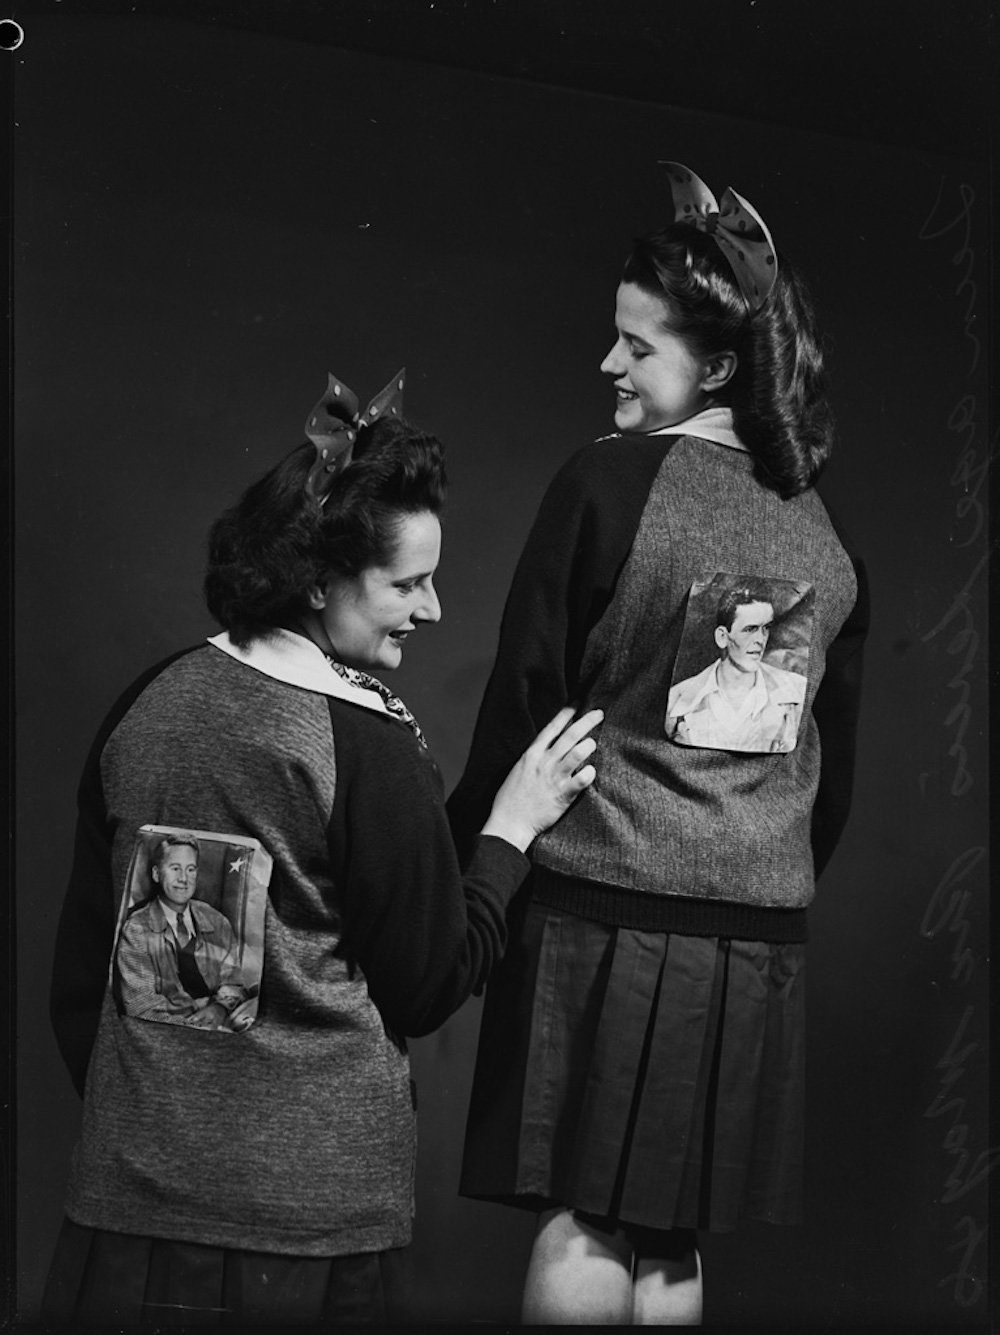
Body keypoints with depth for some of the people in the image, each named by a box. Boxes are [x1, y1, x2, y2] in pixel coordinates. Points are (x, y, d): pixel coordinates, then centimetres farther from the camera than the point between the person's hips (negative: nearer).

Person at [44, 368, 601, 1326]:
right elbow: (430, 987, -6)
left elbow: (80, 962, 8)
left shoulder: (148, 707, 0)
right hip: (311, 1206, -5)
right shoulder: (370, 750, -17)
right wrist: (512, 826, 3)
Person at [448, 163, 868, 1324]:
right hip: (760, 927, 5)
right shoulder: (826, 536, 7)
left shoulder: (609, 480, -9)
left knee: (581, 1221, 2)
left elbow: (524, 697, -7)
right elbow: (837, 763, 13)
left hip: (604, 905, -5)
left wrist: (463, 857, 3)